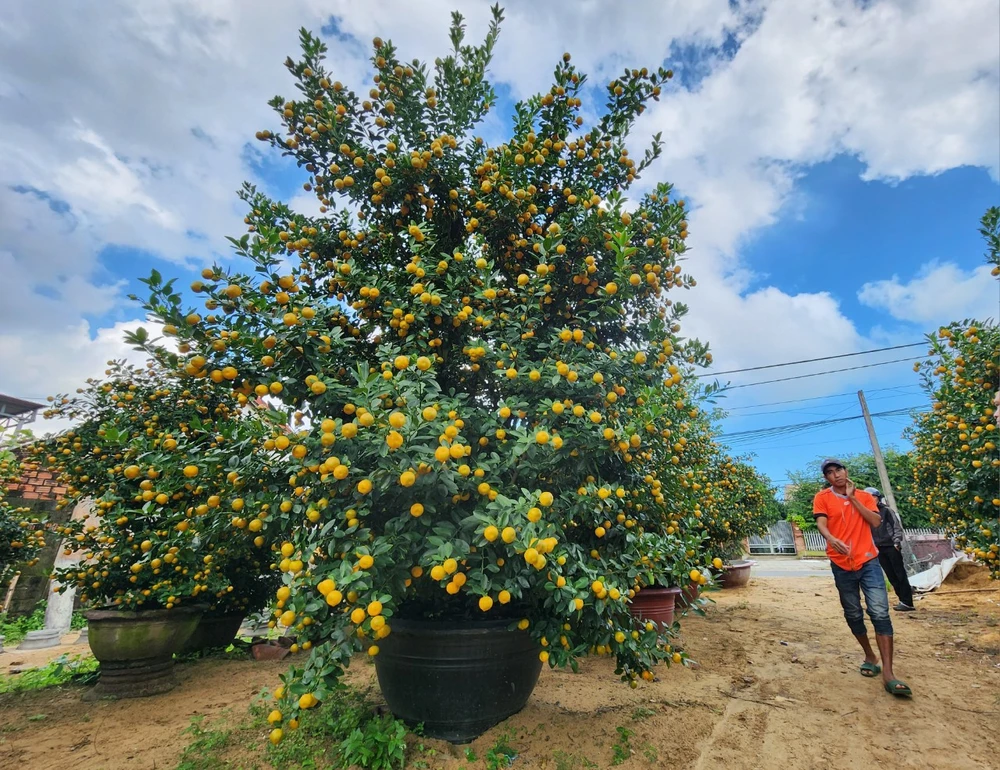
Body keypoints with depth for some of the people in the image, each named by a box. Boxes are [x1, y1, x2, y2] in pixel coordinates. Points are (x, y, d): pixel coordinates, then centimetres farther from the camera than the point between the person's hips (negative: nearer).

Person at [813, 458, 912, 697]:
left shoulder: (864, 496, 8)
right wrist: (833, 540, -34)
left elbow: (876, 521, -6)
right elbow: (821, 524, -14)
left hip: (869, 561, 1)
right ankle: (870, 656, 32)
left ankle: (888, 673, -7)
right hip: (842, 565, -1)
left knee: (880, 613, -10)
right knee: (853, 615, 10)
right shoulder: (822, 497, -1)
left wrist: (853, 498, -8)